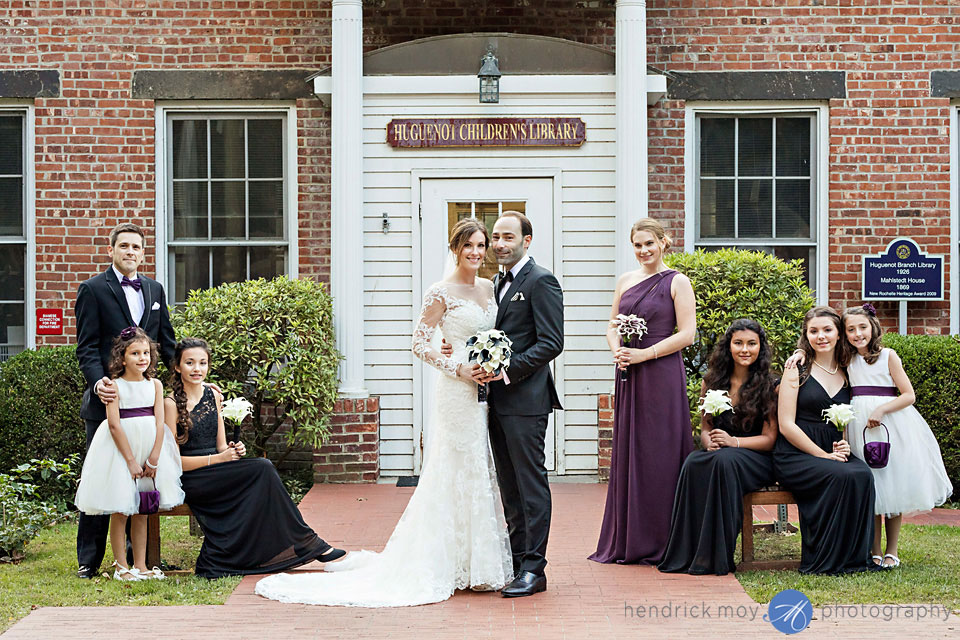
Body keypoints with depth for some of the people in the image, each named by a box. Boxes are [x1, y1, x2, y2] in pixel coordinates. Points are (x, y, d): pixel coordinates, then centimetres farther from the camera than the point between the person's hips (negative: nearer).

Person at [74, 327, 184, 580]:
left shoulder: (155, 385, 4)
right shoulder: (114, 386, -7)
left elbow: (159, 423, 0)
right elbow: (114, 425, -12)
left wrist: (153, 459, -9)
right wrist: (131, 460, -15)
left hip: (150, 446, 4)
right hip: (120, 449, -4)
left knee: (141, 511, 9)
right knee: (120, 511, -1)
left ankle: (140, 565, 14)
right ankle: (121, 567, 6)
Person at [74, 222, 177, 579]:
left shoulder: (154, 289, 15)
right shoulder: (93, 289, -1)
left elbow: (167, 341, 18)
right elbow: (87, 347, -7)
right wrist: (98, 381, -23)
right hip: (107, 399, -4)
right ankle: (88, 561, 6)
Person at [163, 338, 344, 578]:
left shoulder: (212, 396, 13)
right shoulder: (171, 404, -7)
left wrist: (233, 450, -6)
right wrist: (218, 459, -16)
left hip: (215, 476, 6)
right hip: (189, 480, -6)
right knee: (263, 469, -22)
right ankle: (307, 543, -15)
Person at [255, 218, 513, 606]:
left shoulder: (488, 288, 13)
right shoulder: (441, 293, -8)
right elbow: (420, 343, -8)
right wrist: (458, 368, -16)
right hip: (458, 394, -7)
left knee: (483, 472, 9)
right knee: (460, 475, -3)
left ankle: (481, 562, 17)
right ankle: (463, 566, 4)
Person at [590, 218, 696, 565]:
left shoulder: (677, 282, -3)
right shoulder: (625, 281, 13)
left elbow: (687, 334, -9)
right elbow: (612, 326, 17)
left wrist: (643, 354, -14)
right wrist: (618, 352, -3)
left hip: (662, 376, -6)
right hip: (629, 377, 6)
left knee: (660, 454, -3)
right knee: (627, 453, 8)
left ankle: (661, 542, 4)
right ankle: (627, 542, 15)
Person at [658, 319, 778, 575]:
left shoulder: (769, 386, -1)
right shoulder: (712, 381, 10)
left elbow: (769, 438, -4)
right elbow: (705, 427, 13)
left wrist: (733, 441, -19)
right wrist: (710, 442, -12)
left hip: (756, 458, -3)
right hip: (718, 453, 3)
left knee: (725, 461, -38)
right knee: (693, 463, -32)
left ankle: (717, 556, -35)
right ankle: (686, 553, -31)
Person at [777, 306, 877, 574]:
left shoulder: (846, 375, 15)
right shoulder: (797, 368, 0)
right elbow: (786, 424, -7)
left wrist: (845, 446, -1)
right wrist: (824, 456, -13)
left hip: (833, 453, 4)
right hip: (795, 456, -4)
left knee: (863, 474, -28)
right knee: (843, 476, -31)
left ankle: (856, 557, -18)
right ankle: (826, 560, -21)